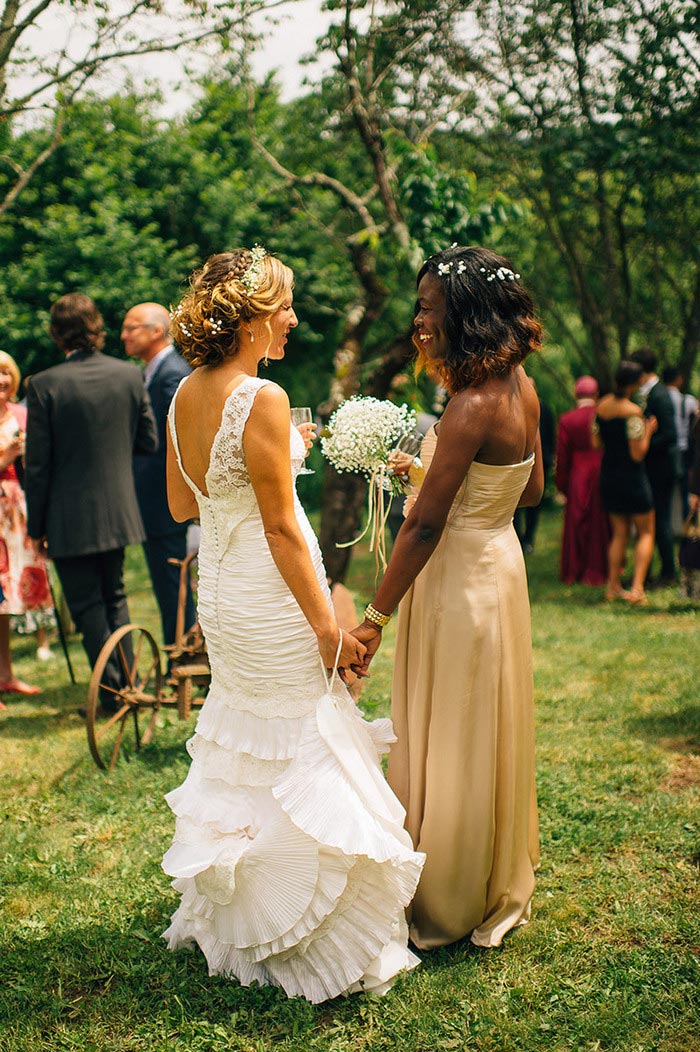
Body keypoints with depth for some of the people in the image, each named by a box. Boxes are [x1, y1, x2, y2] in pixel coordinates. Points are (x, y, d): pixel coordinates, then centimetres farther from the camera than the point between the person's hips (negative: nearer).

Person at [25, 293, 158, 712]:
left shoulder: (45, 385, -15)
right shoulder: (130, 375, -3)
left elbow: (38, 464, -12)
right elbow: (149, 442, 4)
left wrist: (36, 525, -3)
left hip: (70, 520, -4)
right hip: (118, 513, 5)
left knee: (87, 607, 6)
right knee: (115, 597, 20)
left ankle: (113, 693, 8)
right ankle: (128, 684, 24)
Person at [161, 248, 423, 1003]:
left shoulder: (185, 396, 3)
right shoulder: (262, 400, -21)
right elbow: (281, 528, -21)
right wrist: (327, 627, -15)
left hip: (219, 594, 9)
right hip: (271, 601, -9)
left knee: (244, 754, 22)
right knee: (299, 762, 3)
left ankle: (227, 919, 37)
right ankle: (308, 941, 14)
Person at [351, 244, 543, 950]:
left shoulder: (472, 408, -25)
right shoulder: (520, 388, 1)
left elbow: (425, 526, -24)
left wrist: (376, 617, -19)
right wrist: (435, 474, 15)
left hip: (459, 581, -9)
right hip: (497, 560, 9)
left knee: (451, 743, 6)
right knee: (488, 738, 21)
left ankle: (450, 908, 23)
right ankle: (499, 889, 37)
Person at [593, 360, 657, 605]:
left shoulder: (601, 406, 2)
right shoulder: (633, 411, -19)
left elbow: (596, 442, 7)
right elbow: (638, 453, -18)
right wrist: (648, 431, -4)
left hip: (608, 473, 6)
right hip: (632, 475, -6)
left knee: (619, 533, 16)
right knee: (646, 533, 5)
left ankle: (613, 586, 14)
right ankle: (637, 588, -5)